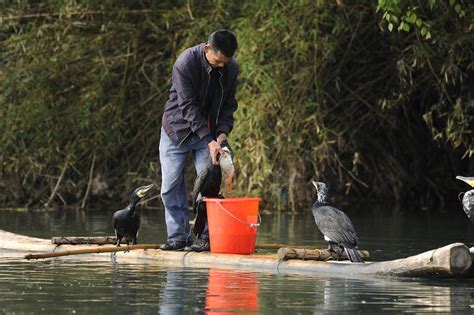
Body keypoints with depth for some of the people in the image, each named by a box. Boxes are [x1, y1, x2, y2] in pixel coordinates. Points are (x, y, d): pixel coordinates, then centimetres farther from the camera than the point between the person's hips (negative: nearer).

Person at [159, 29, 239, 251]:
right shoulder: (185, 64, -23)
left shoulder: (231, 69, -10)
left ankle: (208, 236, -5)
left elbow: (228, 105, -2)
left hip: (207, 131, 2)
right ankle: (178, 237, 3)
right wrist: (209, 141, -29)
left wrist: (221, 135, -19)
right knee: (171, 186, -4)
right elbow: (188, 107, -24)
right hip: (177, 131, -2)